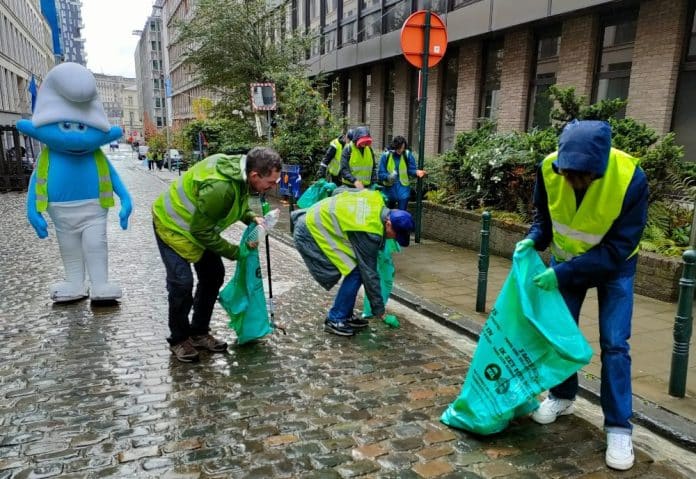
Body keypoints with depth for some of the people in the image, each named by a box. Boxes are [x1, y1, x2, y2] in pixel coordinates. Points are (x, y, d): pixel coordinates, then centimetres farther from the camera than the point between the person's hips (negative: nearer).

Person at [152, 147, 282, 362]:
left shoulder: (241, 169, -15)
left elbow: (237, 203, 6)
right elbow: (202, 232, -30)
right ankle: (178, 339, 11)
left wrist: (252, 218, -13)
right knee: (182, 282, -12)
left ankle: (199, 332, 22)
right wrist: (235, 252, -23)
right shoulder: (219, 187, -41)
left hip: (199, 224, 9)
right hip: (173, 225, -8)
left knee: (213, 276, 8)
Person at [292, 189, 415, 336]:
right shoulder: (369, 232, -25)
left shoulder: (377, 202, -4)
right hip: (312, 233, -9)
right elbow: (369, 272, -18)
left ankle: (345, 316, 17)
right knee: (355, 273, -12)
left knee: (357, 267, 7)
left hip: (317, 220, 9)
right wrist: (379, 309, -8)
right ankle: (335, 320, 0)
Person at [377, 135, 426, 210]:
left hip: (403, 188, -1)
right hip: (389, 188, 1)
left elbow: (411, 170, -5)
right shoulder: (386, 155, -9)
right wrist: (388, 176, -30)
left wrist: (417, 172, -28)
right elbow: (380, 173, -10)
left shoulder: (408, 155, -7)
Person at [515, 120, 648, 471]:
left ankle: (619, 428, 8)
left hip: (614, 266, -3)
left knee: (613, 343, -5)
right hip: (566, 260, 3)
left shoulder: (631, 179, -34)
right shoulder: (549, 168, -25)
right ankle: (562, 397, 31)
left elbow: (617, 250, -29)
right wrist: (534, 239, -24)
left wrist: (563, 272, -35)